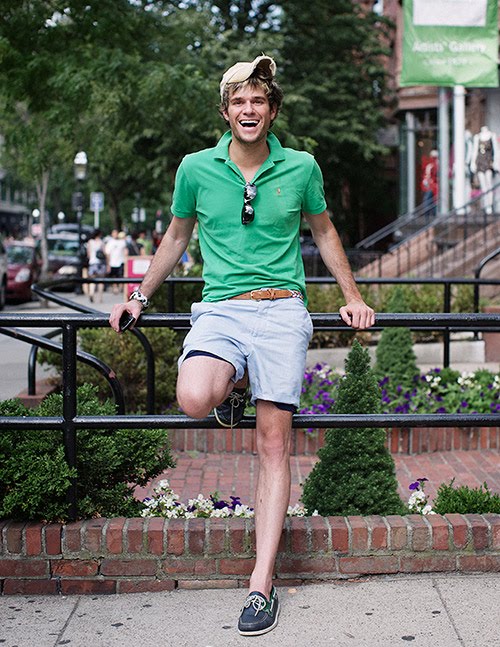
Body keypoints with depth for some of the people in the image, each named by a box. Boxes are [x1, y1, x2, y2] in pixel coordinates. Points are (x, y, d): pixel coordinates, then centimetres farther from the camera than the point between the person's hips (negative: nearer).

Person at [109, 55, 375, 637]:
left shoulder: (301, 167, 5)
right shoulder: (195, 168, 5)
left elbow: (323, 231, 21)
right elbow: (176, 236, 21)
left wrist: (353, 298, 20)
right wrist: (140, 296, 22)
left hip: (282, 310, 0)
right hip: (220, 309, 0)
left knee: (273, 444, -5)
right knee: (194, 400, -31)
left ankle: (262, 580, 0)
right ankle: (234, 384, 9)